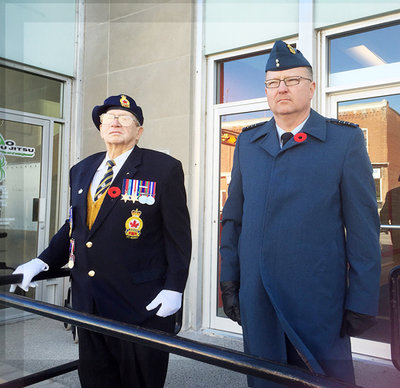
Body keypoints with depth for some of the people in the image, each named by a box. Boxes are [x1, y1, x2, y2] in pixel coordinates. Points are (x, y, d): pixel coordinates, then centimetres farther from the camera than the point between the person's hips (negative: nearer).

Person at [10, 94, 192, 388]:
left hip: (141, 306, -5)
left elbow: (179, 234, -7)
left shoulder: (164, 168, -6)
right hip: (87, 302, 6)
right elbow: (74, 226, 18)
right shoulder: (81, 170, 12)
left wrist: (174, 287, -14)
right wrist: (43, 262, 6)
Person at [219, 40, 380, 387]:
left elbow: (363, 228, -4)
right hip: (256, 302, 4)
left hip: (318, 303, -3)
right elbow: (233, 217, 11)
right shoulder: (247, 142, 9)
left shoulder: (346, 140, -2)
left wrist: (362, 303, -6)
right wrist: (229, 280, 7)